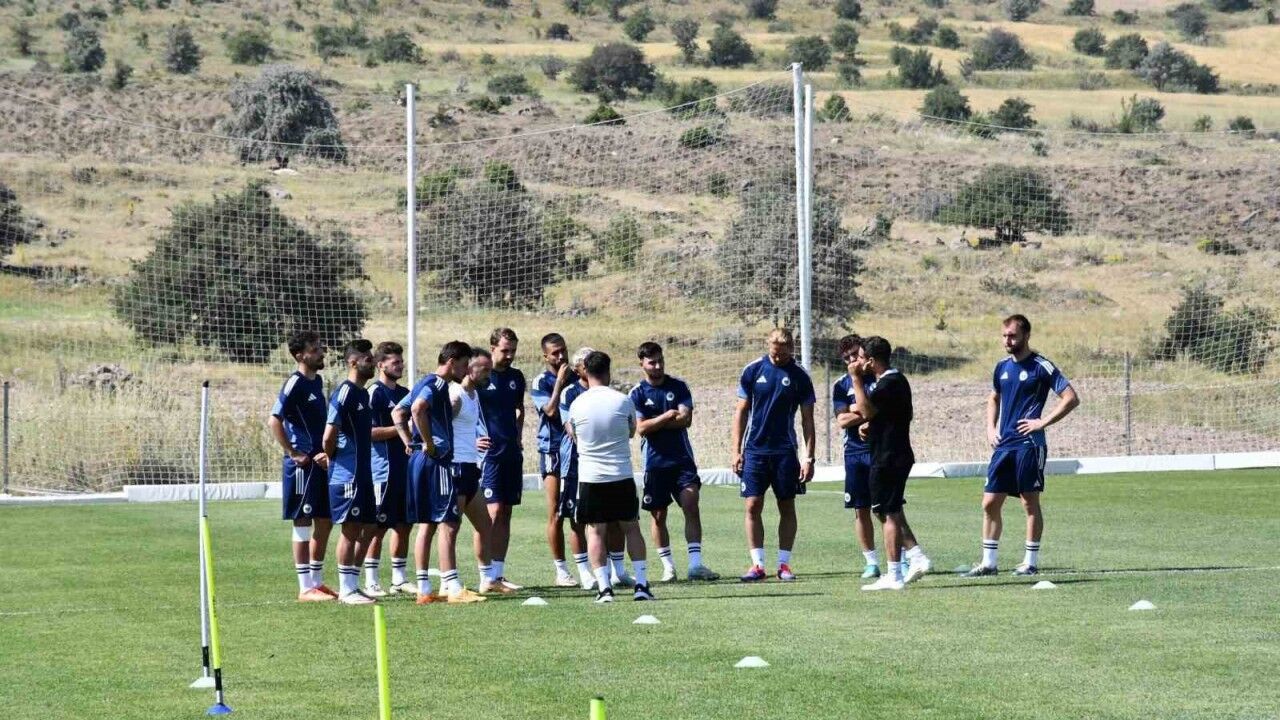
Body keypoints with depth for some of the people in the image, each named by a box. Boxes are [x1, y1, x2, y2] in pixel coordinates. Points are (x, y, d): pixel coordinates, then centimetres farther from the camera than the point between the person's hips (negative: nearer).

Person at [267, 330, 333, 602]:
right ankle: (306, 588, -2)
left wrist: (326, 451, 13)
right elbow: (274, 421, -19)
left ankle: (317, 582, 22)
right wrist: (293, 454, -18)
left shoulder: (317, 381, 14)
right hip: (302, 465, -9)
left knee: (324, 523, 13)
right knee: (303, 525, -4)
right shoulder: (295, 384, -13)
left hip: (320, 463, 9)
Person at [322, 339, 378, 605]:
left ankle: (352, 585, 18)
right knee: (351, 529, -5)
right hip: (347, 475, -9)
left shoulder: (363, 394, 15)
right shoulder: (344, 393, -14)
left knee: (368, 528, 11)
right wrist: (332, 459, -3)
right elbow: (329, 436, -18)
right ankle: (346, 590, 0)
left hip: (363, 473, 9)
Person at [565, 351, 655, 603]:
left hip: (590, 478, 0)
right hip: (622, 477, 0)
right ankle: (641, 584, 7)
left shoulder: (577, 405, -5)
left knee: (596, 531, 4)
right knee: (631, 527, 10)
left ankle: (604, 587, -4)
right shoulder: (622, 401, -6)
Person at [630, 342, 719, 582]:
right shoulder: (638, 393, 0)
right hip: (655, 461, 0)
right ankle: (668, 566, 15)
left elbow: (685, 419, -8)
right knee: (658, 515, 4)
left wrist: (654, 423, -9)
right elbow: (640, 428, -10)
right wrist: (667, 417, -13)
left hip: (682, 458, 0)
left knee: (691, 506, -13)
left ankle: (695, 564, -16)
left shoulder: (678, 386, 4)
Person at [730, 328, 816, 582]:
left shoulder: (800, 377, 0)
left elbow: (807, 420, 3)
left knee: (787, 508, 3)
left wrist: (808, 457, -3)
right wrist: (736, 451, 0)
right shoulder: (753, 370, 1)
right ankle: (758, 564, 1)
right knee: (753, 506, -3)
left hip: (785, 451, 0)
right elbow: (741, 412, 5)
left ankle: (784, 563, 10)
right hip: (754, 449, 0)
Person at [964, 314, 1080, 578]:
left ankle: (1031, 561, 8)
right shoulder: (1002, 367, 12)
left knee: (1030, 502, 0)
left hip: (1029, 444, -6)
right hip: (1003, 445, 6)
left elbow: (1072, 398, -11)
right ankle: (988, 562, 9)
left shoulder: (1041, 366, -8)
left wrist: (1042, 422, -14)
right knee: (990, 502, 3)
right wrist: (991, 427, 14)